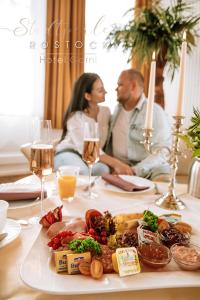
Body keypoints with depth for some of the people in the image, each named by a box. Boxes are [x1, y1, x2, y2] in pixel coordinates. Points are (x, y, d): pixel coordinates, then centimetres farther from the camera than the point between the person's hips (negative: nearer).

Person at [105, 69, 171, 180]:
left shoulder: (155, 111, -7)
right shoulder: (117, 108, 13)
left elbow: (163, 150, -14)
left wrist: (135, 170, -25)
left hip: (151, 169, -3)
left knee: (164, 179, -34)